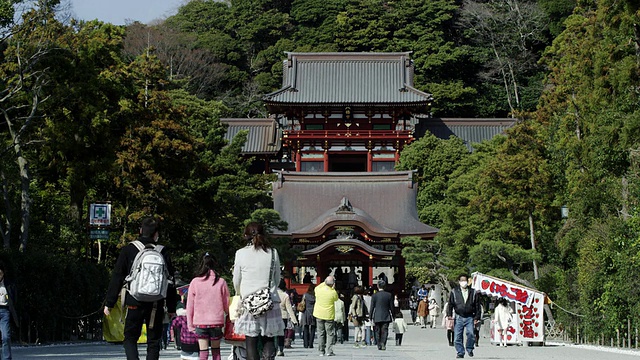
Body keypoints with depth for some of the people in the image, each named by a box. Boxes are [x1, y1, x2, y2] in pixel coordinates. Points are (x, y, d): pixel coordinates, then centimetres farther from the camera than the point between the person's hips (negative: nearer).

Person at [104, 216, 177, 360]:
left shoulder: (128, 250, 0)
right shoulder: (162, 252, 3)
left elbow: (117, 278, -1)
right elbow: (170, 281, 6)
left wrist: (109, 303, 4)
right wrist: (171, 308, 13)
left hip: (134, 304, -1)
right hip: (156, 305, 1)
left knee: (130, 338, 10)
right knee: (153, 341, 10)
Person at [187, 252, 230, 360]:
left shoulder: (195, 282, -2)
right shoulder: (221, 282, -2)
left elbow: (190, 305, 1)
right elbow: (226, 304, 3)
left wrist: (190, 324, 7)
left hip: (200, 322, -1)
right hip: (217, 321, 1)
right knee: (216, 350, 12)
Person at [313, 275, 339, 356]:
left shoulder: (318, 290, -7)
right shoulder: (333, 292, -16)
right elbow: (336, 298, 7)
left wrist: (325, 283, 19)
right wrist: (333, 288, 9)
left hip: (319, 315, 3)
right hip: (329, 316, -3)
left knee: (321, 333, 11)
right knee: (330, 333, 5)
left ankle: (321, 351, 12)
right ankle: (329, 351, -3)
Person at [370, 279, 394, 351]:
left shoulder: (374, 295, -5)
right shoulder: (389, 295, -1)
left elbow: (372, 307, -3)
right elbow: (391, 307, 4)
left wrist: (371, 317, 4)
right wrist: (392, 316, 13)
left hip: (377, 317, -1)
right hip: (386, 317, 1)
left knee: (378, 332, 10)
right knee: (385, 331, 1)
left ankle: (379, 345, 12)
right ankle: (383, 344, -16)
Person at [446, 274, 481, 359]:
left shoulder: (473, 292, 9)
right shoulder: (454, 292, 8)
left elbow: (477, 305, 11)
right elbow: (450, 304, 8)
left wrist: (477, 317, 5)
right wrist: (449, 314, -4)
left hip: (469, 318, -1)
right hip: (459, 317, 1)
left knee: (470, 333, -18)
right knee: (457, 337, -4)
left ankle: (469, 349, 4)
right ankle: (460, 353, 9)